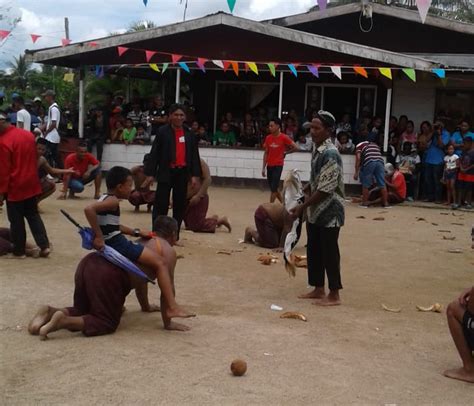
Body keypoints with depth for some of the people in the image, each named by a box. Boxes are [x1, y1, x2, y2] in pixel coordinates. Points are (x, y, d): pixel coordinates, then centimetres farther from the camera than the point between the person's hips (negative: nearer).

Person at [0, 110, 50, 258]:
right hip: (31, 184, 7)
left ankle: (19, 251, 14)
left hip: (15, 188, -7)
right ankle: (44, 245, 8)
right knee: (33, 215, 15)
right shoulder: (28, 134, 4)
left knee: (16, 221, 5)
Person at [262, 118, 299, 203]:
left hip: (278, 165, -6)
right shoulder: (268, 138, 4)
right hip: (269, 165, 6)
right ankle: (283, 204, 28)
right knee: (273, 188, 12)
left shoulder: (284, 137, -10)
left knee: (274, 188, -7)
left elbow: (296, 148, -7)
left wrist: (285, 152, 1)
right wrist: (263, 168, 5)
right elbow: (266, 153, 9)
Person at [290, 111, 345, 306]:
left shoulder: (331, 154, -21)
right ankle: (318, 289, 26)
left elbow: (325, 189, -22)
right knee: (313, 251, 14)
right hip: (315, 211, 9)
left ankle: (334, 294, 10)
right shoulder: (317, 150, 8)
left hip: (329, 212, -9)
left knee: (329, 253, -1)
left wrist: (303, 207, -19)